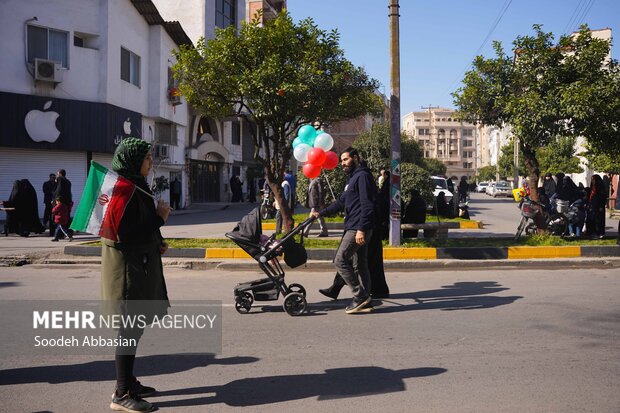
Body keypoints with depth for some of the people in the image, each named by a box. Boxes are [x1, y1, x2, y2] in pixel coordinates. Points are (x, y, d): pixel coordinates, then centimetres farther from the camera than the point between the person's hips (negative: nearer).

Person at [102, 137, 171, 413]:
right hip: (128, 267, -10)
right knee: (129, 330, -4)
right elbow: (125, 235, -24)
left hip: (140, 264, 10)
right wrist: (159, 217, -17)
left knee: (134, 328, 16)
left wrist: (157, 243, 8)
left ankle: (128, 382, 27)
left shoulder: (136, 186, 13)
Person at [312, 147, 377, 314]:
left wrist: (361, 229, -24)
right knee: (359, 265, 10)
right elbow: (341, 202, 24)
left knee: (340, 260, -10)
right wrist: (321, 213, 18)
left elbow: (367, 205, -18)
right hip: (356, 228, 10)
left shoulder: (362, 176, -10)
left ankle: (360, 296, -6)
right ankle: (365, 302, 14)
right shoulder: (353, 178, 22)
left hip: (358, 228, -10)